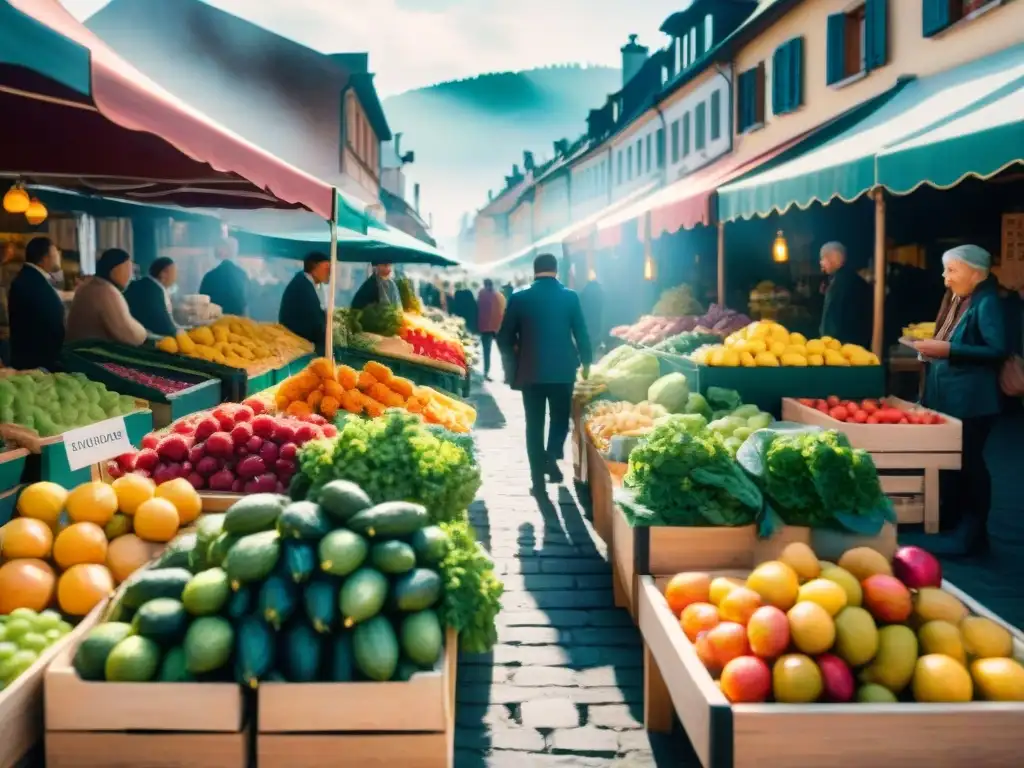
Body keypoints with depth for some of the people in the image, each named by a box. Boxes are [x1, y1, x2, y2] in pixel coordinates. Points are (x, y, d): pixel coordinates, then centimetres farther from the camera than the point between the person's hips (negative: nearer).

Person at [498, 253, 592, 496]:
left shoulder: (519, 298, -2)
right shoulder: (570, 296, -3)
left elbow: (504, 337, 0)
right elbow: (581, 333, 0)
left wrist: (515, 359, 17)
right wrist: (586, 361, 15)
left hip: (530, 370, 0)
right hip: (563, 369, 0)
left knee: (534, 425, 8)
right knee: (560, 419, 17)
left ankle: (538, 480, 6)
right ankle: (551, 458, -6)